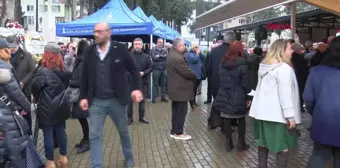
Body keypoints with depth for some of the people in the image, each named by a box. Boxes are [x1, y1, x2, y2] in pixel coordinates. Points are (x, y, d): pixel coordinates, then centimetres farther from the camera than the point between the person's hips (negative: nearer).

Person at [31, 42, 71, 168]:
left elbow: (35, 86, -16)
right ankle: (64, 157, 25)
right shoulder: (62, 69, 5)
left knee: (48, 134, 3)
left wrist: (39, 100, 1)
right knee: (61, 130, 15)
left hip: (47, 107, -6)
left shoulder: (43, 70, -16)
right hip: (61, 105, 7)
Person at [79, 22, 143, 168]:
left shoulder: (120, 49, -8)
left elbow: (134, 70, -1)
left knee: (123, 131, 17)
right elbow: (84, 76, 7)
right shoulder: (90, 52, 1)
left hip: (116, 100, -1)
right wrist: (83, 97, 2)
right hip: (96, 101, 2)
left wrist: (137, 88, -13)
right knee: (94, 135, 1)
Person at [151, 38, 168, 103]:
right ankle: (154, 98, 5)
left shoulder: (165, 50, 10)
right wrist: (163, 57, -13)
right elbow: (153, 57, -14)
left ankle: (163, 97, 19)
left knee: (163, 84, 9)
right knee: (155, 84, 0)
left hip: (164, 69, 4)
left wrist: (159, 56, -15)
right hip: (156, 69, -4)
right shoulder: (153, 50, 0)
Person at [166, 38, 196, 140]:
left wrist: (192, 76, 10)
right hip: (181, 89, -11)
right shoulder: (177, 58, -23)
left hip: (175, 88, 11)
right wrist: (195, 77, -1)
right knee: (181, 111, -1)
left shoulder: (172, 55, 12)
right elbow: (187, 72, -20)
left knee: (176, 111, 15)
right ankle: (178, 133, 6)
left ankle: (174, 131, 23)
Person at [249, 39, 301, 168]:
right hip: (277, 113, -8)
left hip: (262, 110, 9)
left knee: (263, 141, 15)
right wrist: (290, 116, -17)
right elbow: (285, 94, -19)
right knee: (283, 146, 1)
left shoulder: (264, 66, 11)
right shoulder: (284, 68, -15)